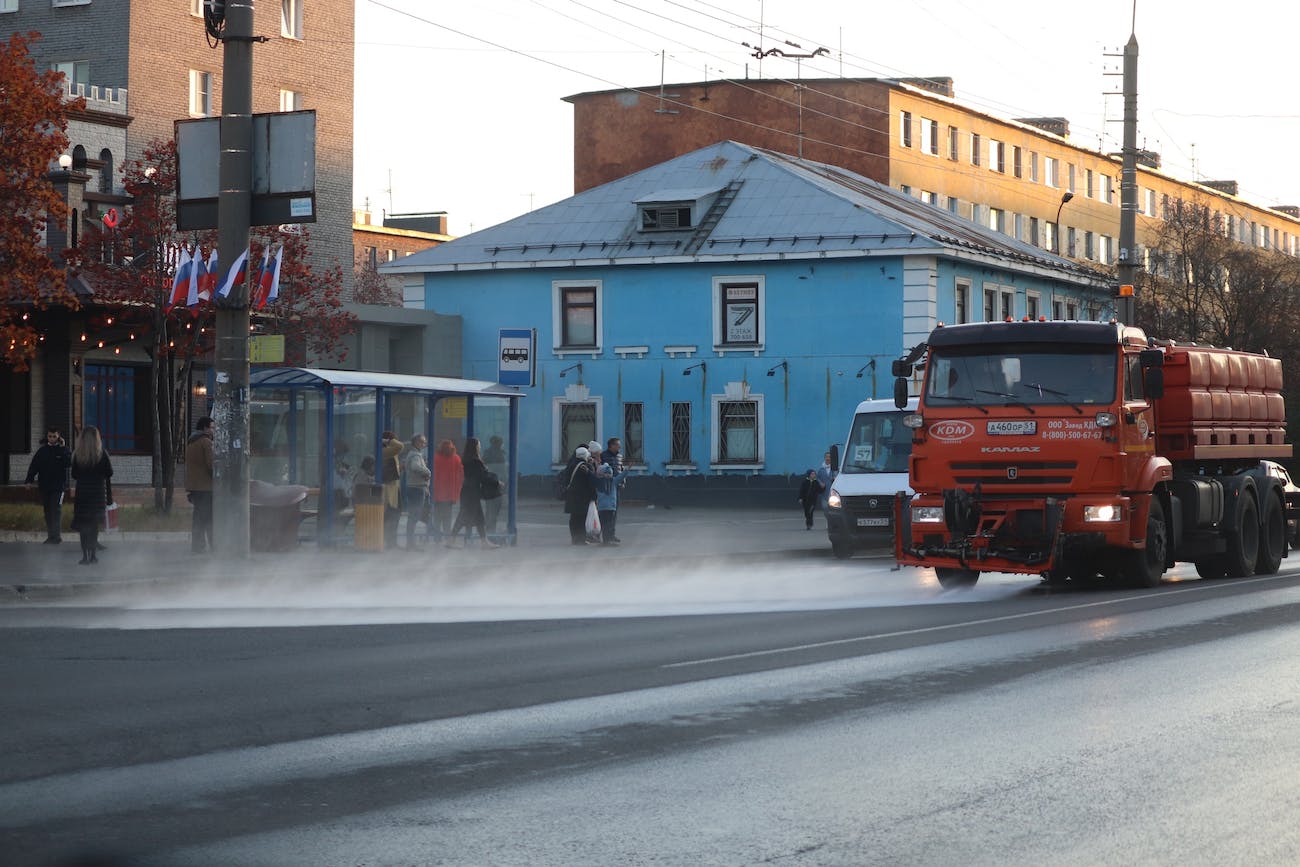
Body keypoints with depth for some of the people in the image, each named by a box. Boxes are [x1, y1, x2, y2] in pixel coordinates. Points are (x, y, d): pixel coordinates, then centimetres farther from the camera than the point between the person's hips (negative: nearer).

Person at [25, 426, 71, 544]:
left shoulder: (63, 450, 1)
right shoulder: (42, 450, 8)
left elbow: (69, 463, -15)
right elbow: (34, 466, 6)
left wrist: (63, 448, -18)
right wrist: (30, 480, -4)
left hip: (58, 486, -4)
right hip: (44, 486, 4)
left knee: (56, 510, -11)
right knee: (48, 511, 8)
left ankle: (56, 536, -13)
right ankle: (51, 536, 14)